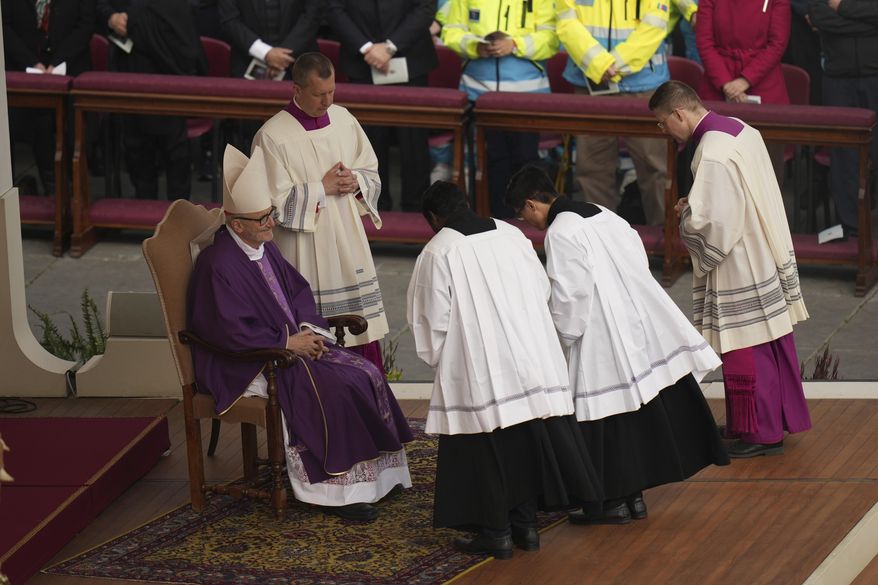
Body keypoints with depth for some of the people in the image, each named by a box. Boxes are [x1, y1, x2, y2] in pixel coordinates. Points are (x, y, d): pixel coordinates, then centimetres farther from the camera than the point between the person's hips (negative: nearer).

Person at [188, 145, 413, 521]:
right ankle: (334, 490, -17)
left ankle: (368, 473, 0)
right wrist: (287, 342, -19)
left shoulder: (264, 247, 8)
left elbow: (297, 289, 17)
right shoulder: (219, 264, -20)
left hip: (291, 342, 9)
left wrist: (308, 328, -3)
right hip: (246, 365, -9)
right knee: (331, 390, -27)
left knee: (367, 375, -5)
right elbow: (232, 332, -23)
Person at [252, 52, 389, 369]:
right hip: (305, 248, -5)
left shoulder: (343, 119, 6)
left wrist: (355, 181, -7)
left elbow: (371, 172, 15)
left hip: (349, 243, 5)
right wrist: (322, 188, -15)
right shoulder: (272, 136, -11)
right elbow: (274, 200, -12)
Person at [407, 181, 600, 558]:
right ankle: (526, 523, 19)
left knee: (485, 450, 3)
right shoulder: (512, 235, 7)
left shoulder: (437, 252, -8)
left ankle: (496, 531, 7)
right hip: (533, 363, 5)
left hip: (480, 369, -5)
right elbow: (542, 290, 12)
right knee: (528, 441, 13)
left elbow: (432, 319, -6)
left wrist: (436, 356, 11)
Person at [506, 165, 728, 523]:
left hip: (604, 340, -9)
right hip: (642, 326, 9)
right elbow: (639, 262, 15)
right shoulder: (602, 214, 12)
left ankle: (614, 501, 8)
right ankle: (633, 496, 21)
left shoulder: (559, 233, -13)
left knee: (606, 419, 1)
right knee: (644, 416, 12)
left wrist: (562, 339, -3)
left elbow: (569, 295, -18)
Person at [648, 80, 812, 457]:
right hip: (766, 256, 9)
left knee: (746, 353, 4)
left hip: (740, 269, -9)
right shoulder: (739, 129, 3)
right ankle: (780, 417, 32)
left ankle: (761, 433, 14)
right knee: (770, 340, 19)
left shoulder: (712, 155, -26)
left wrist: (686, 215, -8)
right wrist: (696, 208, 7)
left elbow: (711, 222, -28)